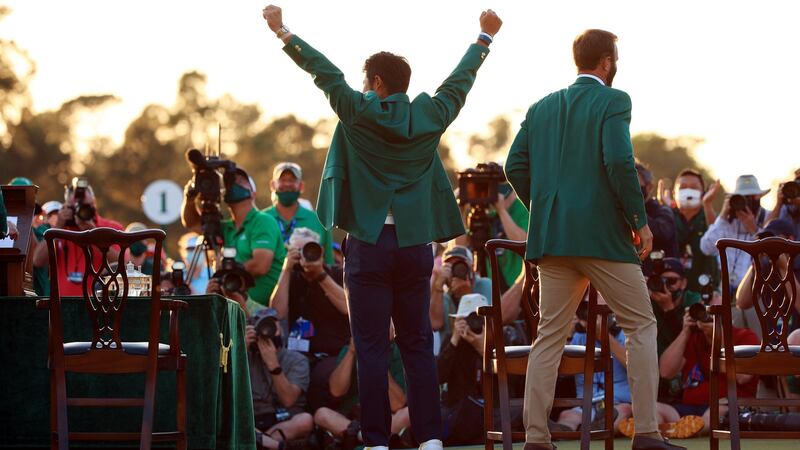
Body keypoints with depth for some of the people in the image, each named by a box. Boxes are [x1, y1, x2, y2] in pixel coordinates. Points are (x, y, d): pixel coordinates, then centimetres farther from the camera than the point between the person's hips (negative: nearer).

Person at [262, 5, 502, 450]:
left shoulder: (358, 113, -5)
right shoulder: (428, 116, 5)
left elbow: (325, 71, 2)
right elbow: (461, 80, 18)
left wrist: (283, 31, 11)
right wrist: (486, 37, 33)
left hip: (369, 244, -3)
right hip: (416, 243, 3)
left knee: (372, 347, -2)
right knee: (418, 344, 7)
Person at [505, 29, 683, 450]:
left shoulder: (541, 108, 13)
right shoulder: (613, 101, -4)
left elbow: (515, 166, 8)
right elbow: (618, 161, -17)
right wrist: (640, 220, -9)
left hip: (552, 236, 6)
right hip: (602, 235, -5)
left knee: (550, 336, 7)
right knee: (641, 326, 4)